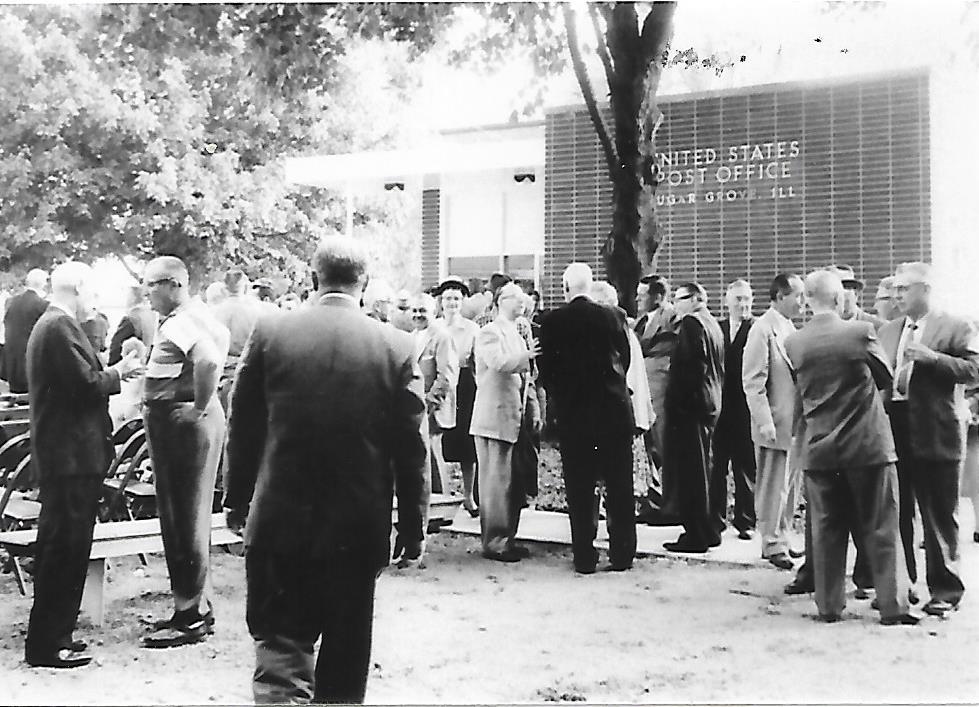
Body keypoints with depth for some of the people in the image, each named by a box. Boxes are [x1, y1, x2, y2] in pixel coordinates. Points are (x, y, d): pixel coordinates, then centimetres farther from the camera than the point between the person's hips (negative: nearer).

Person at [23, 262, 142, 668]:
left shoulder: (48, 325, 17)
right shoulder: (61, 328, -15)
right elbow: (87, 385, -21)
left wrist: (112, 372, 9)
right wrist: (119, 373, -5)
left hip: (61, 454, 11)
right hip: (71, 456, -11)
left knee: (60, 547, 16)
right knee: (65, 547, -5)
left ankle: (50, 635, 24)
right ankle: (46, 645, 1)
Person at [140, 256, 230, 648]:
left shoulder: (179, 323, -17)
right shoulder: (197, 312, 14)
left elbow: (208, 360, -35)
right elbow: (222, 337, 30)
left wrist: (199, 407, -22)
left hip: (183, 424, -11)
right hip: (180, 425, 11)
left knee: (184, 519, -5)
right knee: (184, 517, 15)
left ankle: (190, 616, 2)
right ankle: (196, 606, 24)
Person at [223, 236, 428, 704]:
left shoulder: (269, 333, -4)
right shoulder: (397, 347, -5)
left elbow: (243, 430, 2)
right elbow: (410, 448, -3)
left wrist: (237, 502, 13)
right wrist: (413, 529, 5)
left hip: (280, 521, 0)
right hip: (359, 525, 1)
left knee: (280, 647, 6)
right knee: (345, 653, 15)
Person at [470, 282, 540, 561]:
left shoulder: (517, 336, 21)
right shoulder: (490, 333, -6)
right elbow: (499, 362, -24)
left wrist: (534, 411, 14)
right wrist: (528, 355, -27)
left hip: (515, 420, 8)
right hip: (495, 419, -8)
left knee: (514, 483, 10)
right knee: (496, 481, -5)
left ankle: (507, 538, 18)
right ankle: (493, 543, 1)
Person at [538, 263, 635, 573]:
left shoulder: (552, 321, -6)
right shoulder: (613, 316, -1)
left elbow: (545, 367, -2)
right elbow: (625, 358, 7)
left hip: (572, 412, -1)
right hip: (614, 409, 1)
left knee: (580, 489, 5)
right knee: (619, 486, 9)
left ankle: (585, 556, 7)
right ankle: (621, 554, 13)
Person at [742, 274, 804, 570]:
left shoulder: (789, 328, 12)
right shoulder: (763, 328, -13)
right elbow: (753, 381, -17)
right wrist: (764, 422, -21)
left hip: (794, 422, 8)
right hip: (775, 424, -8)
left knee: (787, 485, 14)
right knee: (772, 486, 1)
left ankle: (781, 540, 24)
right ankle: (772, 544, 10)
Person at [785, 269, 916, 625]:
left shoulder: (793, 343, -3)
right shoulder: (861, 331, -10)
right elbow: (885, 377, 2)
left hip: (819, 447, 3)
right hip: (867, 444, -2)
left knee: (826, 529, 10)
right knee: (880, 528, 7)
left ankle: (828, 605, 14)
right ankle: (892, 605, 10)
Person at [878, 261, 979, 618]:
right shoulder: (887, 331, 15)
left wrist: (930, 357, -21)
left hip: (934, 434, -6)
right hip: (893, 429, 6)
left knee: (939, 516, 1)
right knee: (896, 514, 13)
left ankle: (945, 589, 12)